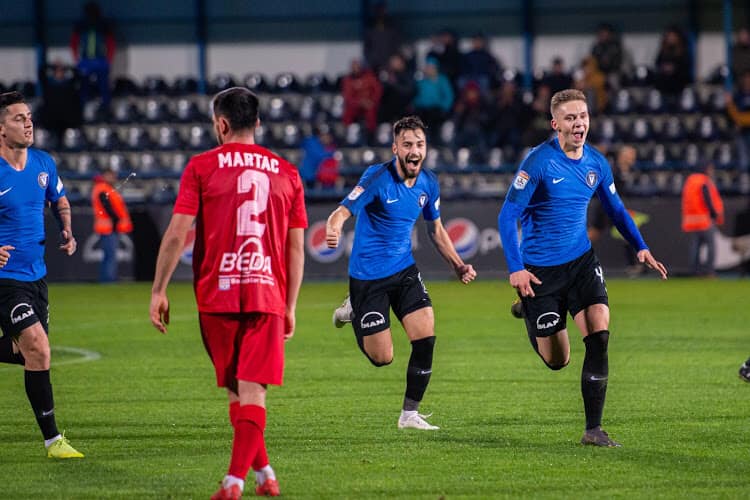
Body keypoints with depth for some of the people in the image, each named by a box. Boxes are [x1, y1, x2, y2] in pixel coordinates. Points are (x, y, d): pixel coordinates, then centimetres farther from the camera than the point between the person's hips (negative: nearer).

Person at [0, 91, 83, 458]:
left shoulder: (43, 163, 3)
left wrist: (67, 233, 4)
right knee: (37, 348, -15)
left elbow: (60, 201, 22)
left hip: (36, 274, 7)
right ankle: (52, 440, -9)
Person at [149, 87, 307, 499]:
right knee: (253, 392, -2)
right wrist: (290, 307, 16)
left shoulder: (202, 167, 1)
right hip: (267, 295, 1)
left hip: (216, 295, -1)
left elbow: (176, 234, -5)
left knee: (235, 391, 14)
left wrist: (159, 291, 1)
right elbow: (296, 248, 9)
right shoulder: (286, 173, 9)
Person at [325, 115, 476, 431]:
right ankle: (354, 310, 30)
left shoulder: (428, 184, 1)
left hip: (404, 271, 5)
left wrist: (457, 265, 4)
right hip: (368, 276, -5)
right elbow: (343, 212, -27)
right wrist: (333, 231, -51)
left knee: (425, 337, -11)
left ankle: (410, 414, 5)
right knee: (382, 357, -2)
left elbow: (436, 230, 16)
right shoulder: (377, 178, -19)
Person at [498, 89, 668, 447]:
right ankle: (528, 314, 39)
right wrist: (515, 268, -21)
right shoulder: (539, 162, -15)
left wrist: (640, 248, 7)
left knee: (599, 333, -17)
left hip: (581, 261, 4)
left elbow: (615, 209, 18)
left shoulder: (597, 163, 1)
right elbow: (508, 215, -14)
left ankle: (593, 429, -10)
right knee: (556, 360, 3)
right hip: (539, 270, -4)